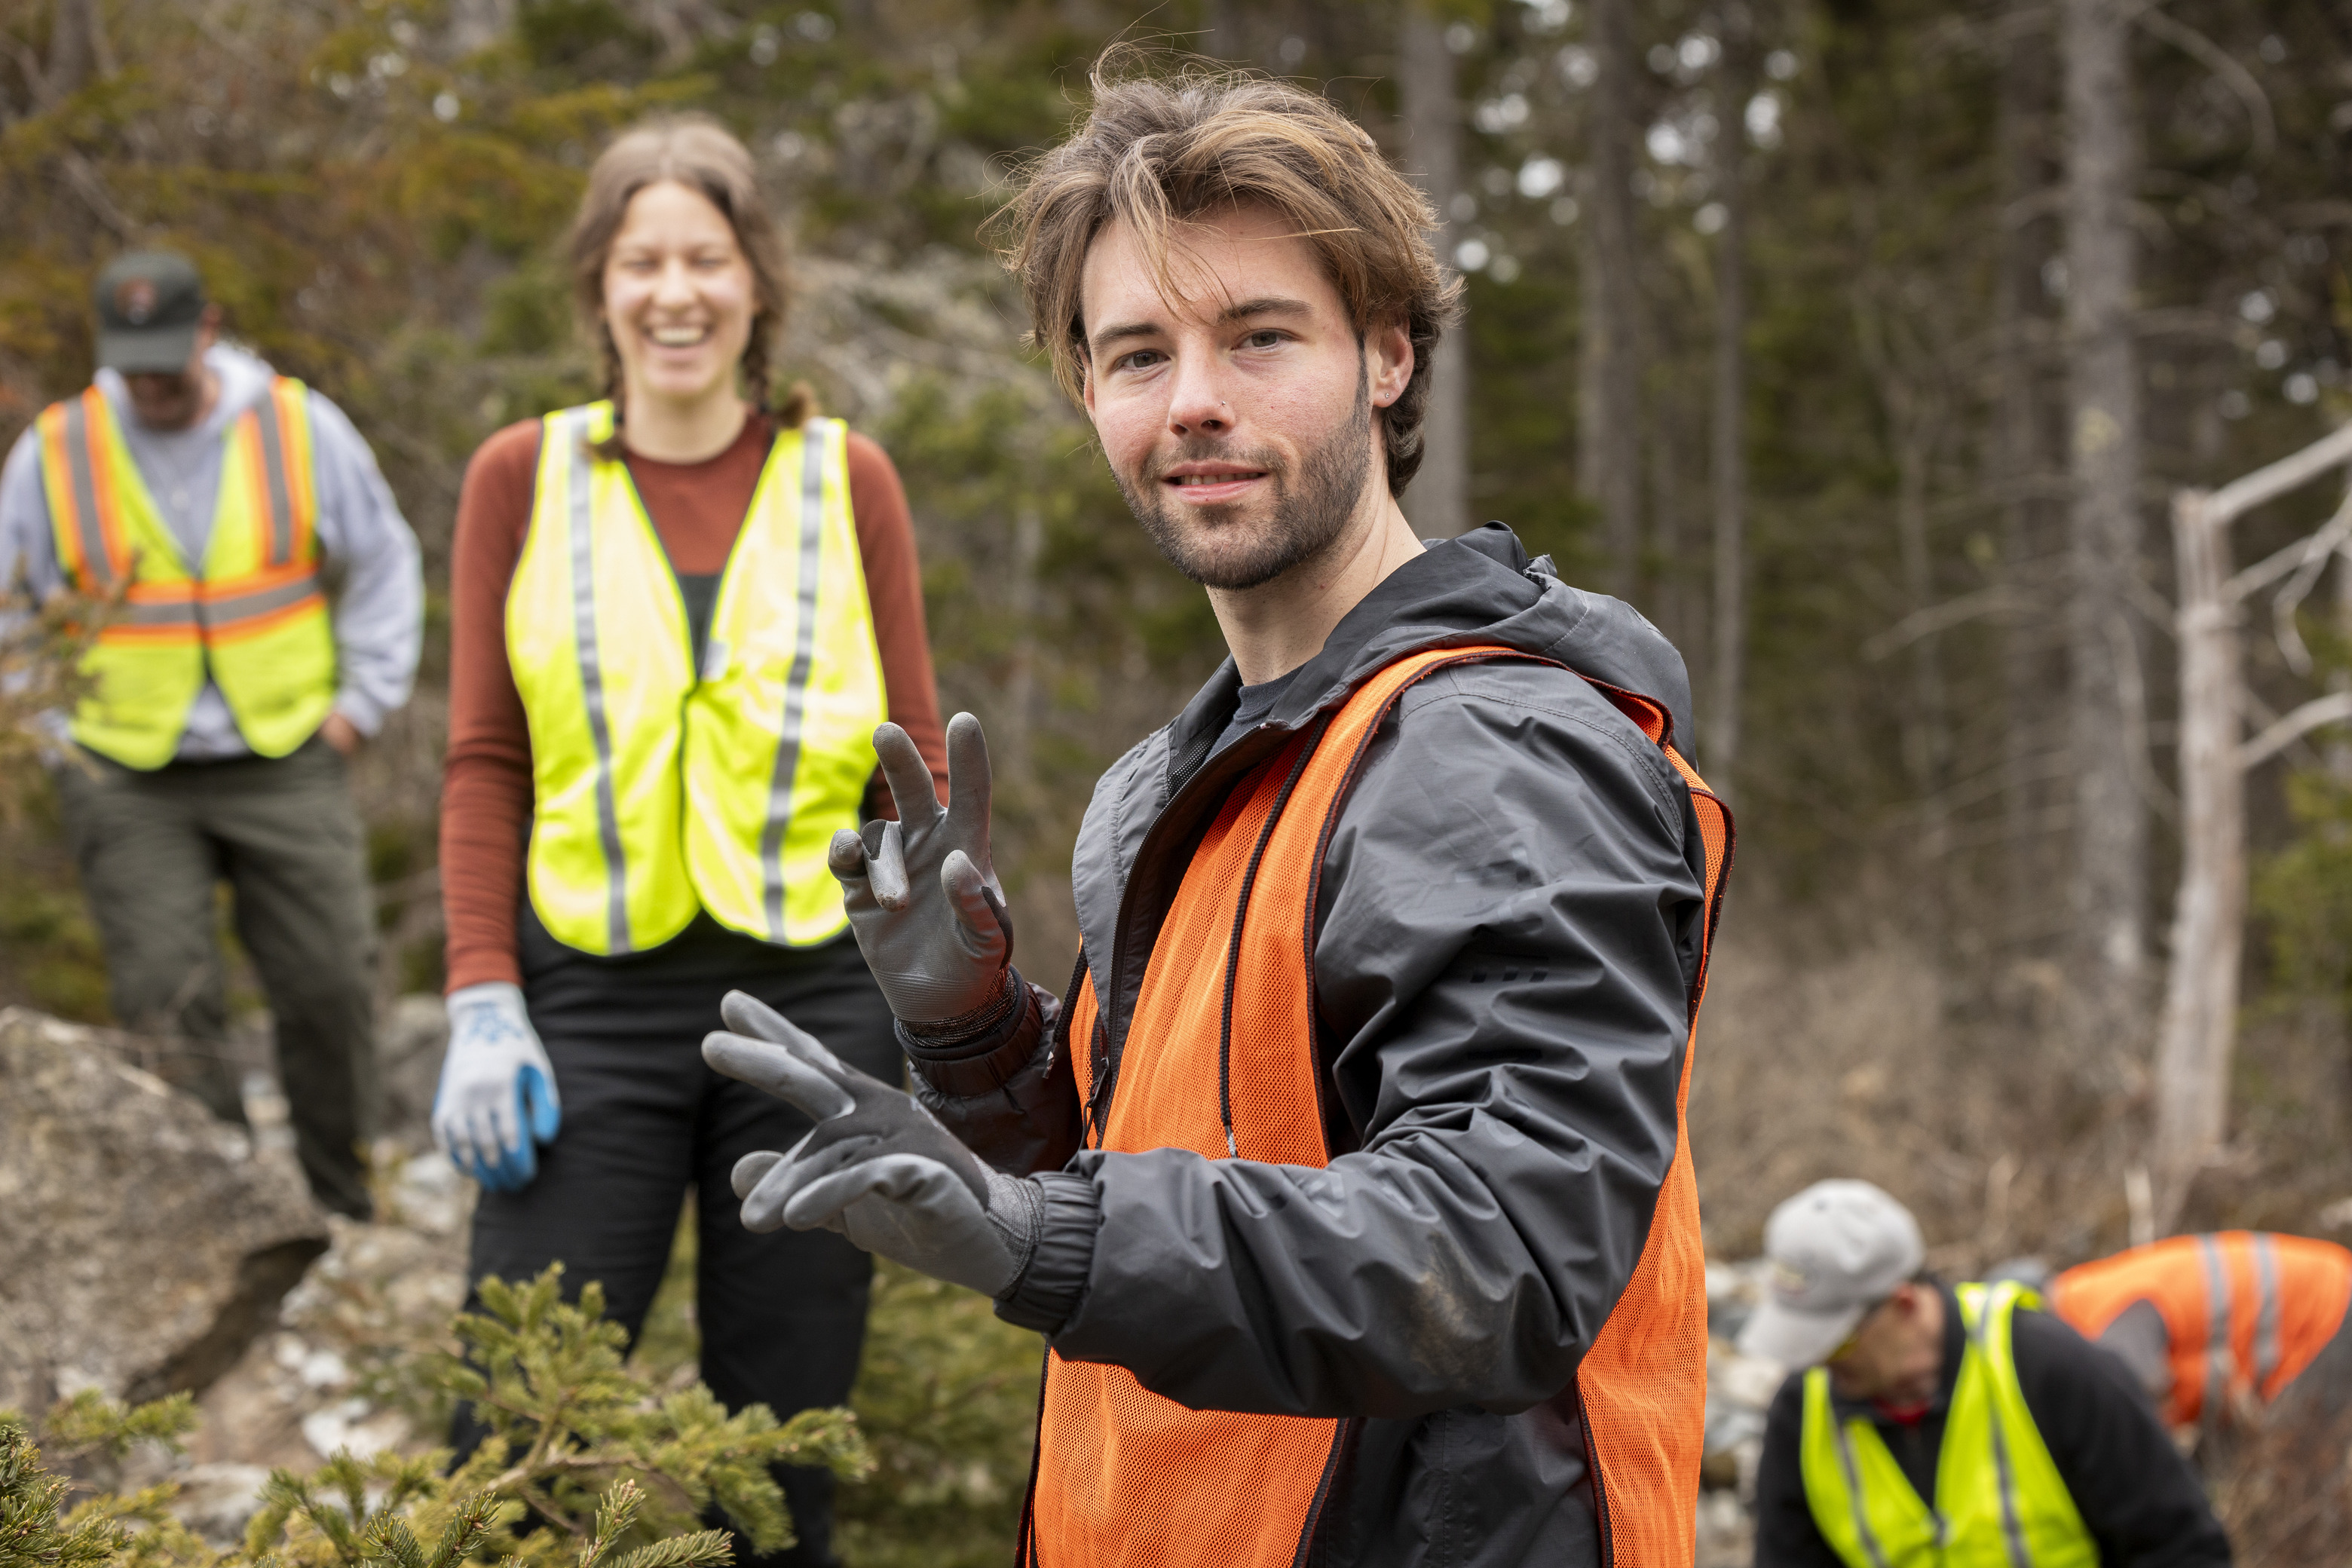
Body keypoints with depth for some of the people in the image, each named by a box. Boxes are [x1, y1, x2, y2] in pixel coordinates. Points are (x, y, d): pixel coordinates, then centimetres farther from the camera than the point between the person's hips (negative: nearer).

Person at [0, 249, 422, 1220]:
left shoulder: (301, 426, 1)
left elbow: (385, 567, 12)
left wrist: (360, 704, 4)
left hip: (286, 765, 0)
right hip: (130, 785, 0)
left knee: (328, 987, -1)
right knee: (166, 1007, -8)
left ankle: (340, 1219, 14)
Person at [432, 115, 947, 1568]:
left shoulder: (848, 481, 5)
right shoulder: (523, 478, 5)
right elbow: (487, 763, 5)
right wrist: (482, 1004, -4)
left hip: (814, 998, 0)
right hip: (594, 1004, 0)